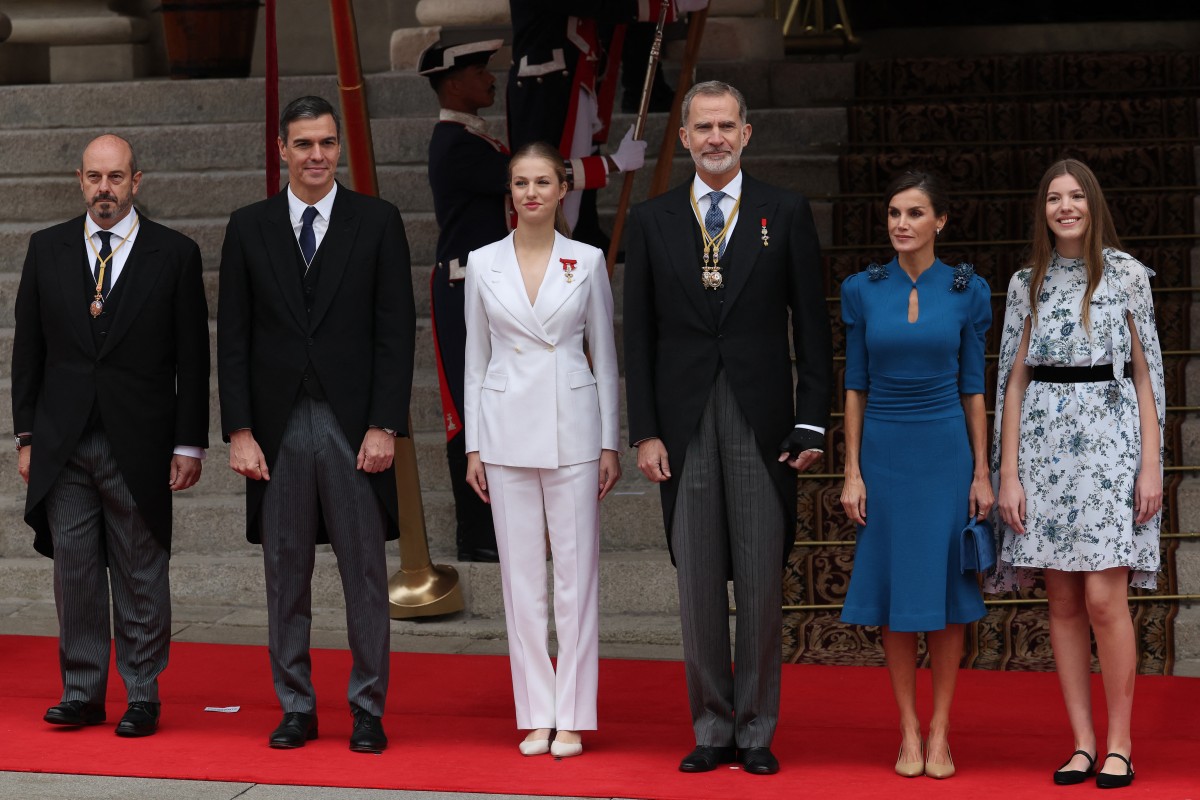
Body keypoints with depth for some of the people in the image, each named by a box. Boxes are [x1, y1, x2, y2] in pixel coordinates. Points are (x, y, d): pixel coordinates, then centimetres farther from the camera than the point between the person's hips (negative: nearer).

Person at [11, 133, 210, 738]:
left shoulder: (175, 255, 0)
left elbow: (192, 359, 0)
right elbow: (28, 349, 10)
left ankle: (142, 695, 12)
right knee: (73, 573, 5)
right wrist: (26, 435, 5)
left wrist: (189, 444, -4)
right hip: (63, 447, 2)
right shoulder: (47, 249, 8)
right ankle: (82, 692, 14)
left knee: (142, 578, 4)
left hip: (139, 446, -2)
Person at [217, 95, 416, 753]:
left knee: (365, 575, 2)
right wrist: (239, 431, -2)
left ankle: (368, 711, 10)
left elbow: (395, 332, -1)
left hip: (354, 424, -2)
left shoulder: (377, 222, 2)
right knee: (285, 576, 7)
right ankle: (296, 709, 16)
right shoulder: (249, 228, 7)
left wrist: (384, 426, -8)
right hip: (278, 425, 2)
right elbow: (233, 340, 6)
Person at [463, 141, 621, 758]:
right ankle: (536, 715, 11)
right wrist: (473, 447, 5)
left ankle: (573, 717, 6)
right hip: (507, 430, 1)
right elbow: (476, 360, 9)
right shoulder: (483, 264, 5)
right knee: (521, 575, 4)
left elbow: (604, 356, 5)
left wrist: (610, 443, 0)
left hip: (572, 429, -1)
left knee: (576, 574, -1)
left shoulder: (587, 262, 2)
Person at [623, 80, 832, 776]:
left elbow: (812, 323, 3)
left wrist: (814, 422, -3)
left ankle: (757, 730, 10)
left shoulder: (786, 213, 5)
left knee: (763, 581, 0)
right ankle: (712, 728, 14)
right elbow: (639, 334, 7)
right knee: (698, 582, 5)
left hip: (762, 422, -1)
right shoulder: (652, 221, 8)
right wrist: (645, 430, 0)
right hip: (685, 423, 1)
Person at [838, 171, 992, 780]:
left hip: (946, 451, -1)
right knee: (894, 594, 3)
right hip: (884, 452, 1)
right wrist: (852, 472, 0)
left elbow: (973, 387, 3)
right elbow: (855, 386, 5)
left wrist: (982, 472, -1)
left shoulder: (967, 291, 0)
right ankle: (908, 731, 11)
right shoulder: (862, 291, 2)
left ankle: (940, 731, 10)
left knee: (943, 592, 2)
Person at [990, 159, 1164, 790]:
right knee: (1063, 602, 3)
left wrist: (1151, 465, -3)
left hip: (1109, 438, -3)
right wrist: (1008, 473, 2)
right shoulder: (1026, 284, 10)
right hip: (1044, 442, 3)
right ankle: (1082, 743, 9)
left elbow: (1145, 373, 4)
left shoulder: (1127, 275, 5)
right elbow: (1014, 380, 9)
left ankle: (1119, 743, 2)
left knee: (1103, 597, -9)